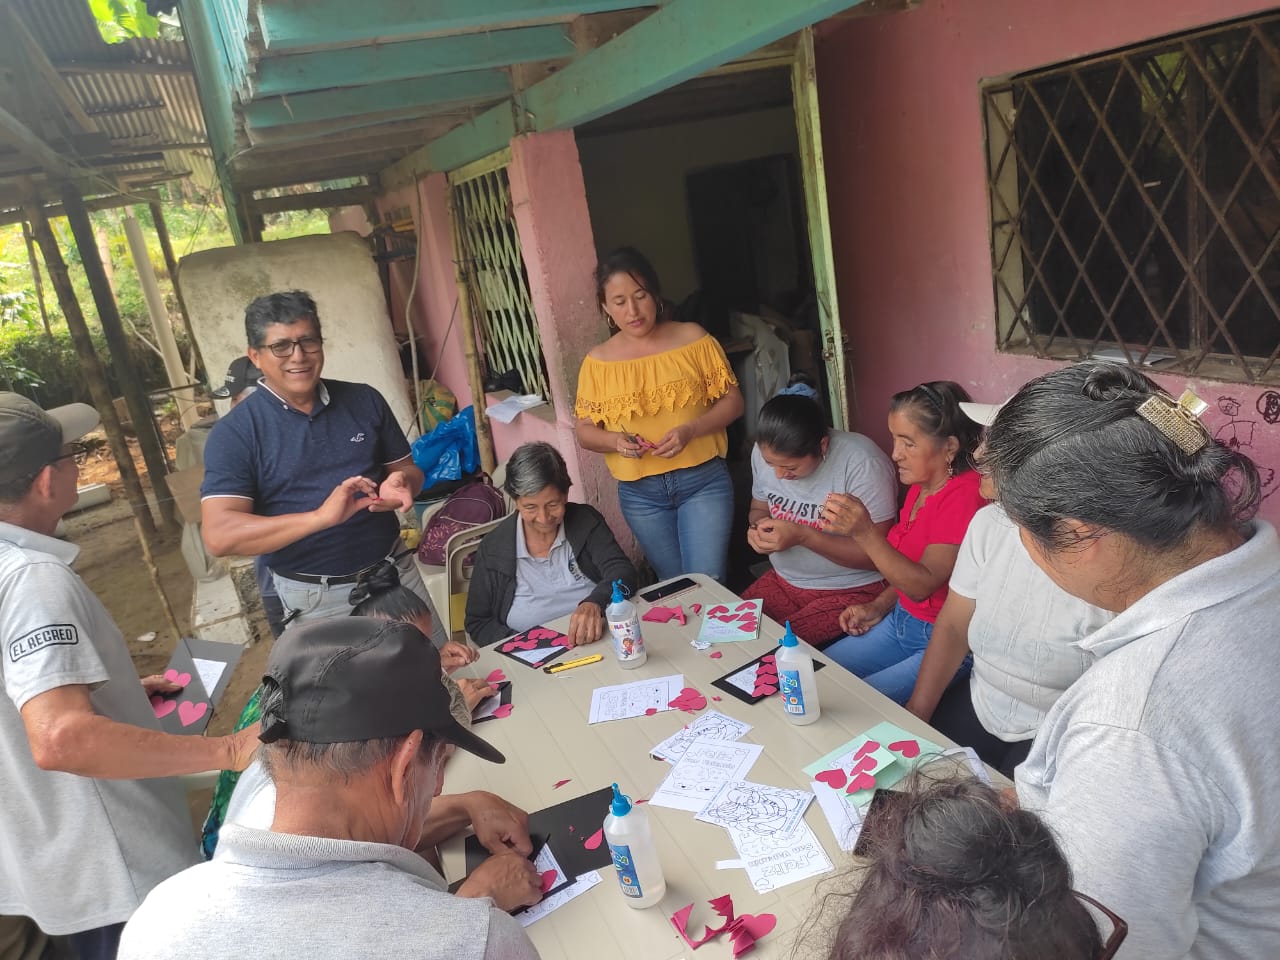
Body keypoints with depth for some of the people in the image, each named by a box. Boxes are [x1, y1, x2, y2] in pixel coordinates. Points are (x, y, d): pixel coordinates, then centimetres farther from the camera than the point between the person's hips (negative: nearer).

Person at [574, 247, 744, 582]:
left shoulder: (693, 338, -4)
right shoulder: (597, 362, -1)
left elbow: (733, 401, -2)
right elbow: (584, 433, 3)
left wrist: (690, 430, -19)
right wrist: (615, 440, -19)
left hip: (704, 480, -2)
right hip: (640, 492, 2)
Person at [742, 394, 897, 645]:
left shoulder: (862, 463, -25)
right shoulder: (765, 453, -6)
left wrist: (802, 536, -29)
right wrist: (758, 528, -12)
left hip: (851, 591, -6)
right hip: (783, 580, 6)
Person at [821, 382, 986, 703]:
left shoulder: (965, 495, -24)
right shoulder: (923, 486, 3)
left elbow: (923, 584, -26)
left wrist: (865, 532, -36)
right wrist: (879, 606, 4)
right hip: (900, 621, 9)